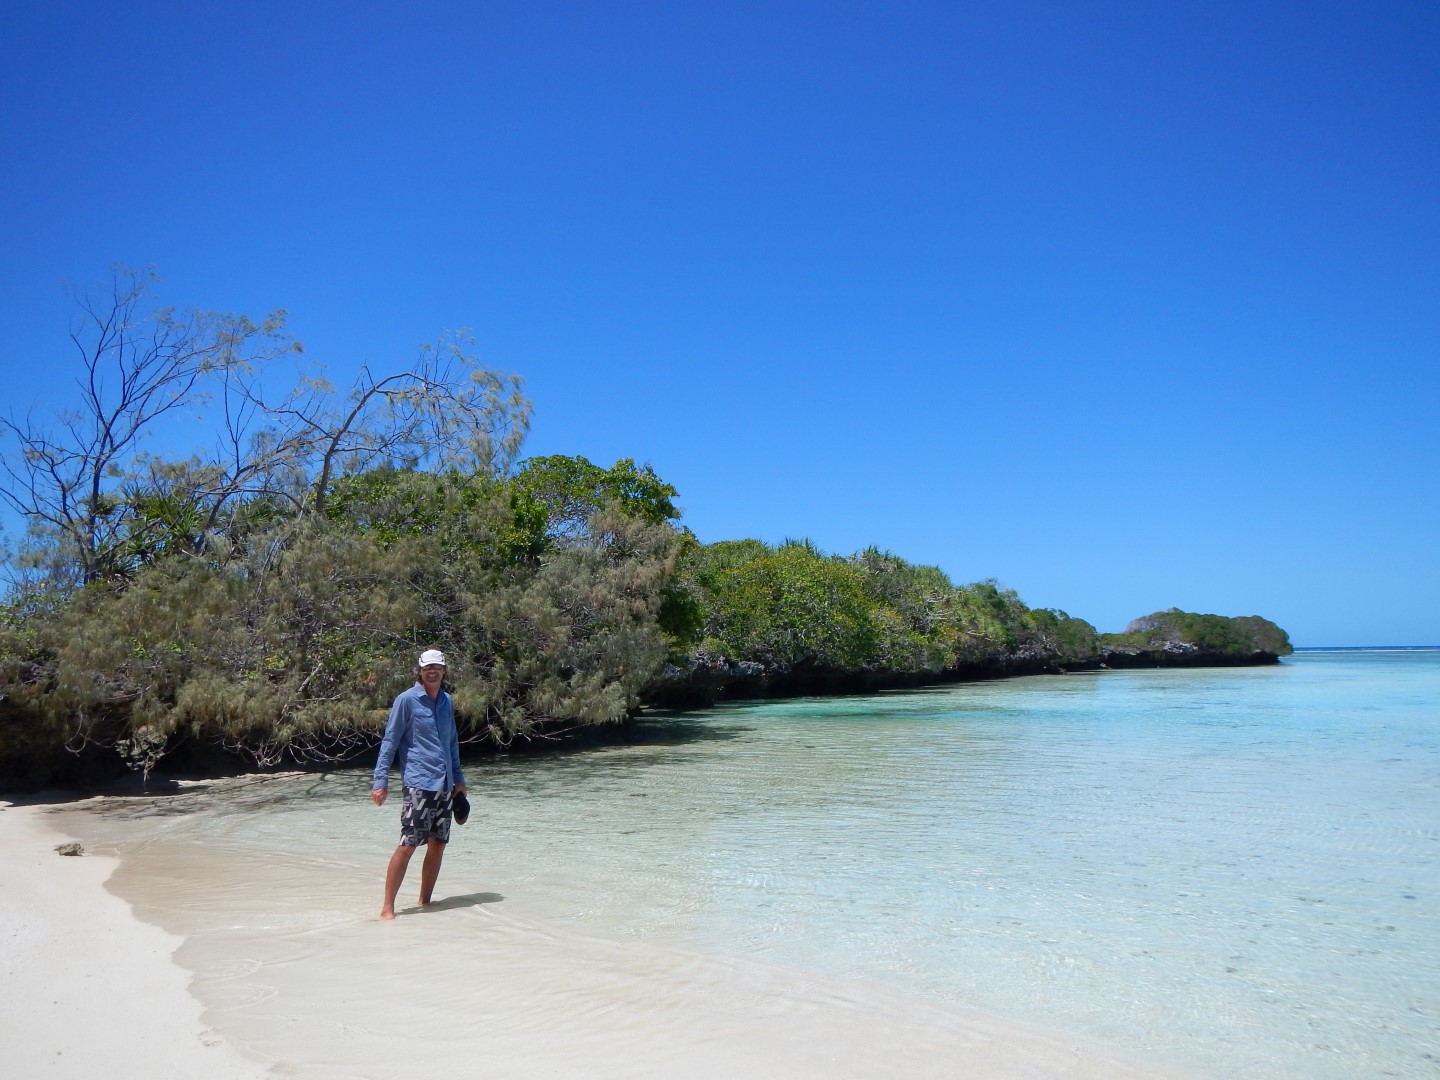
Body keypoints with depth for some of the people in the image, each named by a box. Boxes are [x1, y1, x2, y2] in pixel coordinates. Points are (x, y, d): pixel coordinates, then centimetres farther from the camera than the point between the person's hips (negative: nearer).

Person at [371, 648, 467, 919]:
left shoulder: (447, 701, 12)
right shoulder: (406, 700, -5)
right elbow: (389, 741, -5)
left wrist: (458, 779, 21)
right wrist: (380, 781, -11)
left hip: (445, 785, 6)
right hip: (417, 785, -6)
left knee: (438, 845, 9)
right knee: (408, 844, -9)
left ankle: (425, 902, 21)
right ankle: (387, 907, 1)